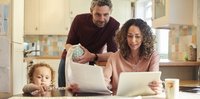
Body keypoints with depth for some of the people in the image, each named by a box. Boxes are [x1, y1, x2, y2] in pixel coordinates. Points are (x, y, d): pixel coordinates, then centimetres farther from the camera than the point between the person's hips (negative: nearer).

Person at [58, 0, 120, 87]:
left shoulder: (114, 25, -23)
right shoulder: (80, 20, -18)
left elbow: (113, 54, -27)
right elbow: (68, 43, -11)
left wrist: (93, 57, -44)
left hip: (91, 64, -1)